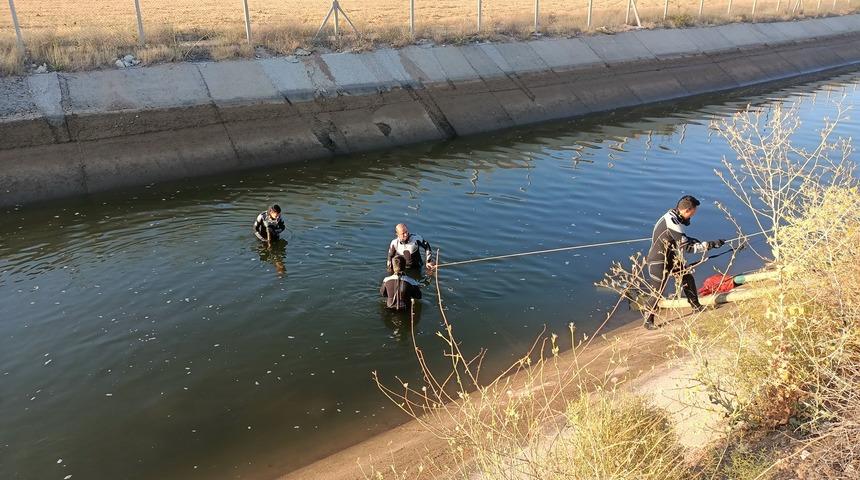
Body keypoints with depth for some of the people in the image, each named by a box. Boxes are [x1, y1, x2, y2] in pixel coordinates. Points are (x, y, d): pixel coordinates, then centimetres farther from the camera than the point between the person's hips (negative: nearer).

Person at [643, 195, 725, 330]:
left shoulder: (674, 217, 1)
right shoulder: (672, 222, -28)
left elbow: (682, 238, 15)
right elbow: (687, 247, -26)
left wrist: (698, 242, 2)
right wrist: (710, 245, -21)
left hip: (671, 257, 10)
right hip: (658, 261, -10)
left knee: (688, 278, 17)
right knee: (657, 292, -4)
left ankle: (696, 306, 34)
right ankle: (648, 321, 9)